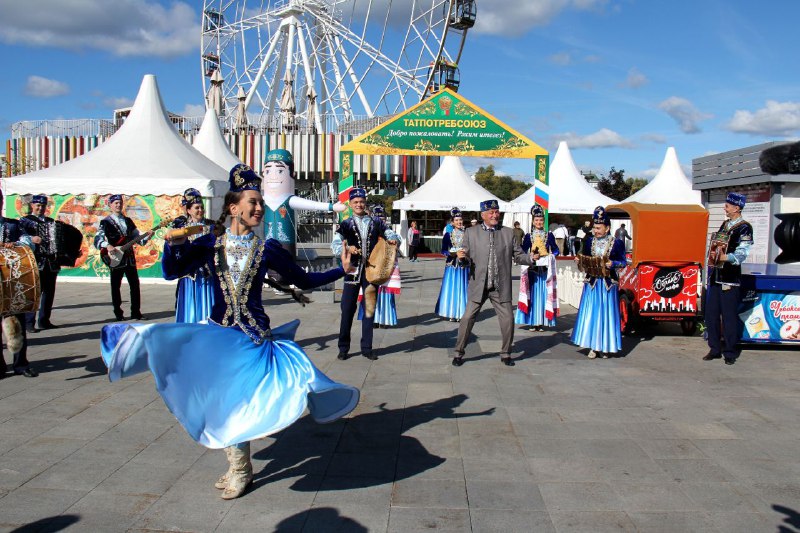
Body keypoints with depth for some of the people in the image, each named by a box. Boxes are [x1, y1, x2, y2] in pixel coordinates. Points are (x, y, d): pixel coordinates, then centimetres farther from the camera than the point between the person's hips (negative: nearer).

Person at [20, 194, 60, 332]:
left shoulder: (51, 222, 20)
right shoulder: (25, 220, 5)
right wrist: (31, 239, -28)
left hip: (51, 262, 5)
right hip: (36, 262, -5)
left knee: (49, 292, 7)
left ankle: (44, 321, 14)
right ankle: (29, 323, -5)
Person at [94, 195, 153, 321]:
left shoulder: (128, 221, 15)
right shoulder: (106, 222, -1)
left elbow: (137, 237, 14)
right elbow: (97, 239, -10)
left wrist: (147, 235, -5)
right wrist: (107, 246, -28)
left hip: (129, 258, 5)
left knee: (135, 284, 3)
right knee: (115, 286, 2)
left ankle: (136, 312, 9)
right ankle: (118, 313, 11)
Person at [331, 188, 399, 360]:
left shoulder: (376, 223, 8)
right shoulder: (345, 225, 3)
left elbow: (391, 234, 11)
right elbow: (335, 245, -8)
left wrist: (394, 239, -13)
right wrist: (347, 248, -29)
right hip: (353, 270, -2)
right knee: (347, 309, -1)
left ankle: (366, 348, 18)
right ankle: (343, 348, 10)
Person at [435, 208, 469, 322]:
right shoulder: (448, 235, 3)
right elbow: (443, 250, 3)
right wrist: (451, 253, -15)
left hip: (464, 266, 1)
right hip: (451, 265, -1)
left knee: (462, 288, 3)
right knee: (451, 288, 0)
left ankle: (461, 313, 8)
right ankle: (452, 314, 5)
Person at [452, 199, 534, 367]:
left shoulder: (508, 233, 6)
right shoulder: (471, 233, 3)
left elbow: (518, 255, 6)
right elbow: (466, 256, 5)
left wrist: (532, 258, -13)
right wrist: (461, 257, -18)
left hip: (501, 287, 1)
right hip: (478, 285, -1)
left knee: (508, 320, 2)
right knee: (467, 318, -1)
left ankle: (506, 354, 23)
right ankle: (458, 353, 13)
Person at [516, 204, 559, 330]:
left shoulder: (549, 235, 5)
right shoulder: (528, 236, 5)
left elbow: (556, 250, 7)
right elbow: (523, 252, 4)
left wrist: (549, 257, -12)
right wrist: (531, 257, -13)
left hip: (545, 268, 0)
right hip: (532, 268, 0)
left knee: (544, 293, 0)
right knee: (533, 293, 2)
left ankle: (542, 321, 5)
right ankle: (533, 321, 7)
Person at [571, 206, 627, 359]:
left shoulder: (617, 243, -2)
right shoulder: (589, 241, 7)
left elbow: (623, 262, -1)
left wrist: (612, 263, -19)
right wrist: (579, 260, -8)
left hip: (608, 284, -2)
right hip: (591, 283, 2)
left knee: (606, 314, 3)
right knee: (590, 314, 1)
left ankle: (604, 347, 13)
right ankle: (593, 346, 10)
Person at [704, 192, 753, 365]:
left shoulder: (744, 228, -8)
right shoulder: (725, 224, 16)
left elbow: (742, 253, -18)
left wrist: (726, 257, -33)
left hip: (730, 279, -7)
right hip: (716, 277, 8)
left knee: (729, 317, -2)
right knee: (711, 314, 9)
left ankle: (730, 352, 9)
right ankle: (715, 349, 20)